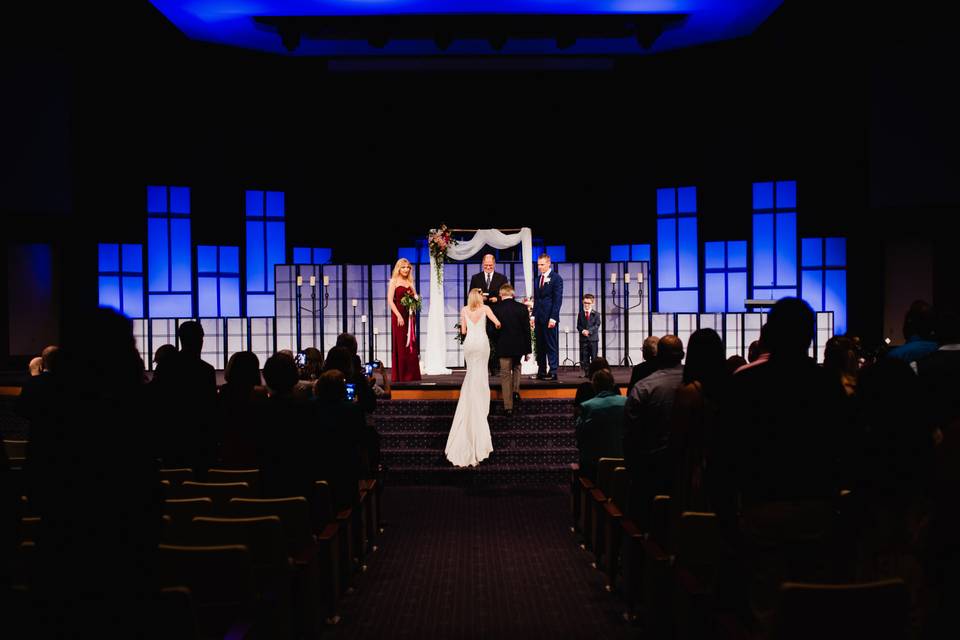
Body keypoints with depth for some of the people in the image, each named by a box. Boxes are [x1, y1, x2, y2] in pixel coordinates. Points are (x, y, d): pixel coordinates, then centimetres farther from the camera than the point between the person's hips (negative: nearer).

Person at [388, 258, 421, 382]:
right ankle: (400, 376, 1)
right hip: (399, 315, -5)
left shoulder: (410, 282, 15)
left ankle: (411, 375, 10)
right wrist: (398, 316, -16)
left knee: (411, 345, 5)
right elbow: (390, 300, -8)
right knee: (400, 345, -4)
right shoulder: (394, 281, 0)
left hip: (409, 316, 5)